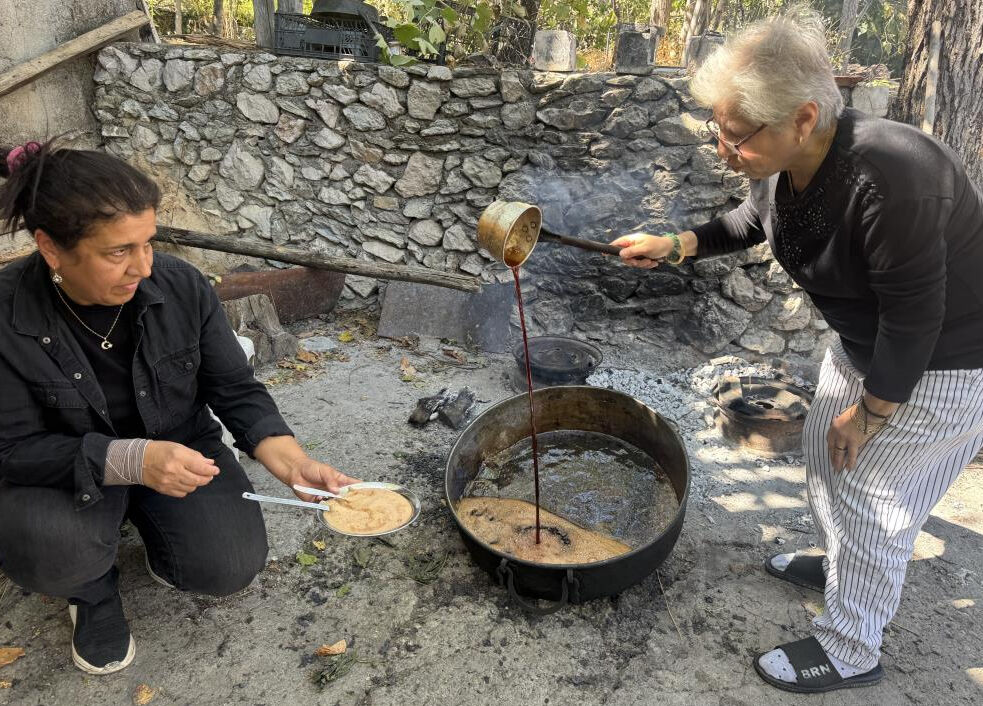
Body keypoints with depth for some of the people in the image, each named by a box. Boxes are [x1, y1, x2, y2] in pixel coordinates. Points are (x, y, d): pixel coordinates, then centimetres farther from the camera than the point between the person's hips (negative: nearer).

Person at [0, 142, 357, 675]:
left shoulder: (181, 287, -17)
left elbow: (236, 391, -9)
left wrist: (293, 466, -25)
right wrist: (130, 460, -38)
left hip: (181, 450, 2)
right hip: (63, 473, -1)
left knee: (231, 568, -17)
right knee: (51, 549, -33)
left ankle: (155, 528, 19)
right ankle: (94, 594, 6)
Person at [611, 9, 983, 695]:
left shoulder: (889, 182, -38)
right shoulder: (786, 162, -13)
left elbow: (915, 319, -30)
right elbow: (754, 218, 11)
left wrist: (869, 415, -17)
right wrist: (675, 246, -1)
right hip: (868, 341, 9)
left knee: (873, 493, 1)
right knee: (825, 445, 21)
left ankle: (850, 653, 24)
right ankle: (840, 564, 49)